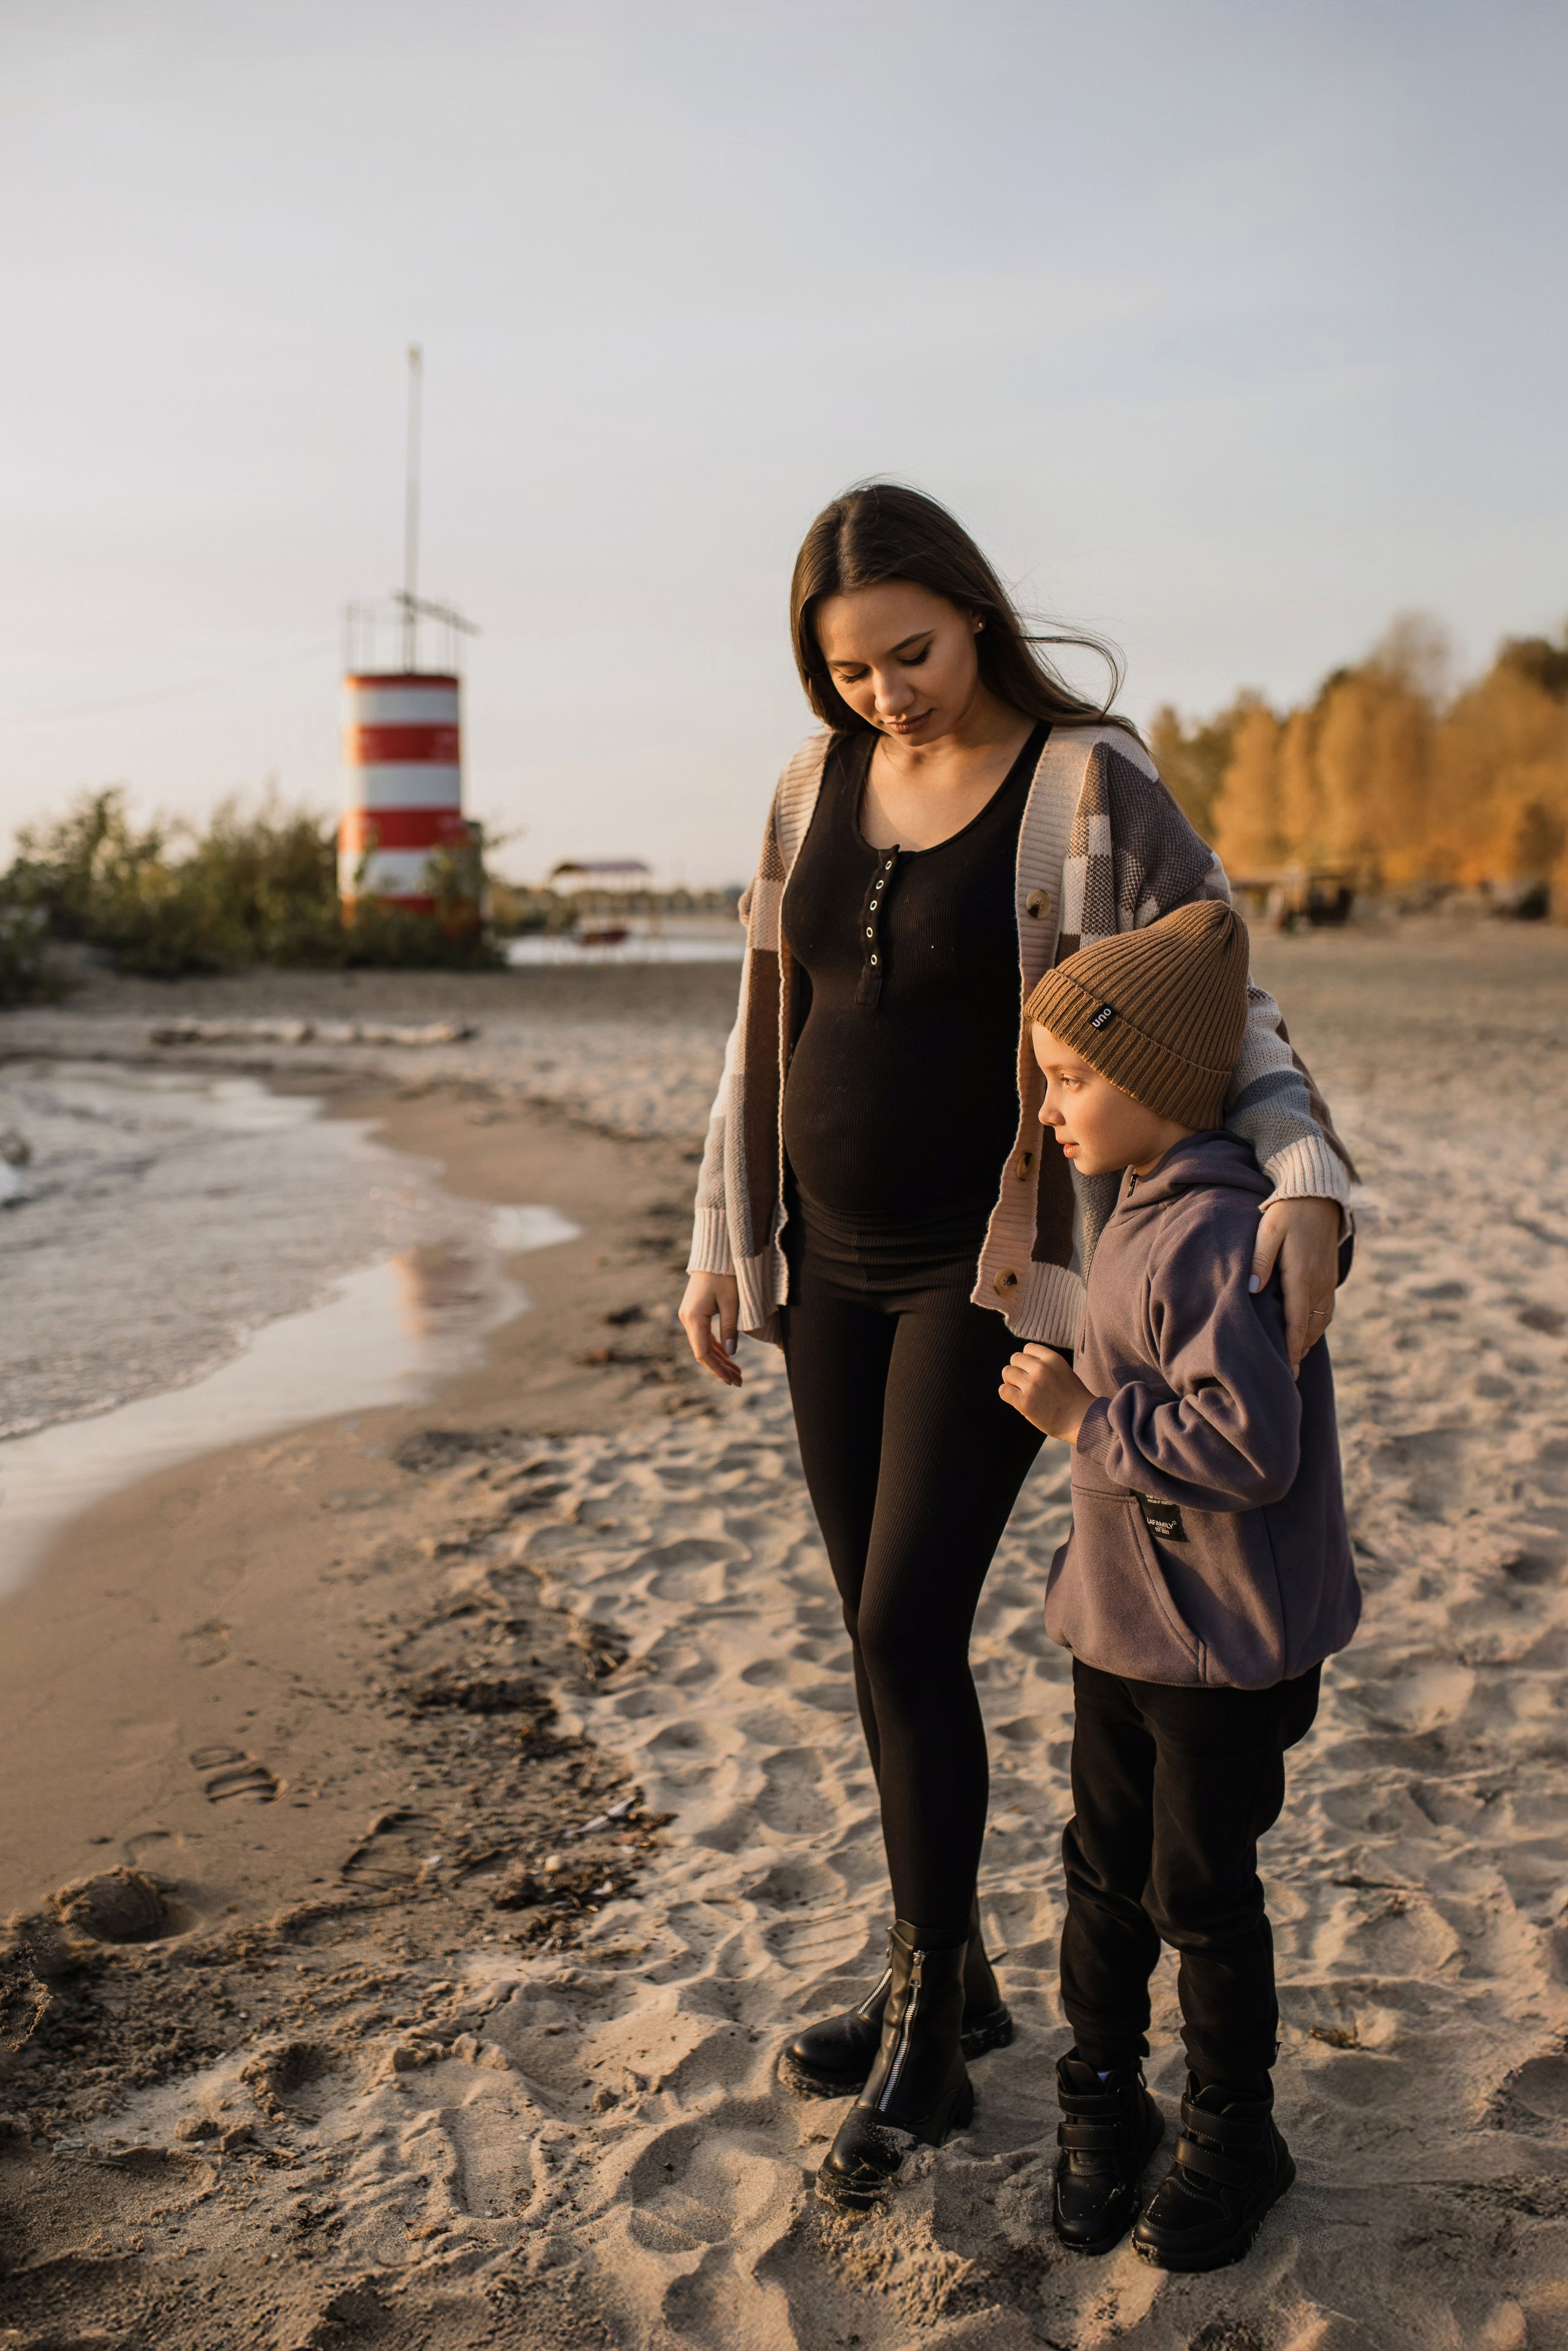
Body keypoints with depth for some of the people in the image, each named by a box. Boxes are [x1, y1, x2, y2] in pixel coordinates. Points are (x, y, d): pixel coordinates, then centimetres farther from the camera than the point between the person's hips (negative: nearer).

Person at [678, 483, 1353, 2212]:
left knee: (907, 1628, -8)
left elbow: (1225, 1000, -14)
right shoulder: (818, 785, 5)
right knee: (883, 1634, 11)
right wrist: (721, 1243, 12)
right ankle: (948, 1979, 28)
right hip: (832, 1268, 6)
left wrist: (1304, 1175, -32)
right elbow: (764, 1030, 11)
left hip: (991, 1272, -6)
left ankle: (927, 2037, 8)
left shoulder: (1091, 787, -10)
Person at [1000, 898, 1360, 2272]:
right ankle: (1104, 2104, 35)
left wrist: (1084, 1419, -25)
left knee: (1201, 1895, 7)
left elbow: (1246, 1441, -31)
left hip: (1225, 1650, -8)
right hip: (1122, 1626, 9)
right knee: (1107, 1872, 18)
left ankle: (1234, 2136, 28)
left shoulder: (1220, 1233, -25)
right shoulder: (1148, 1215, 5)